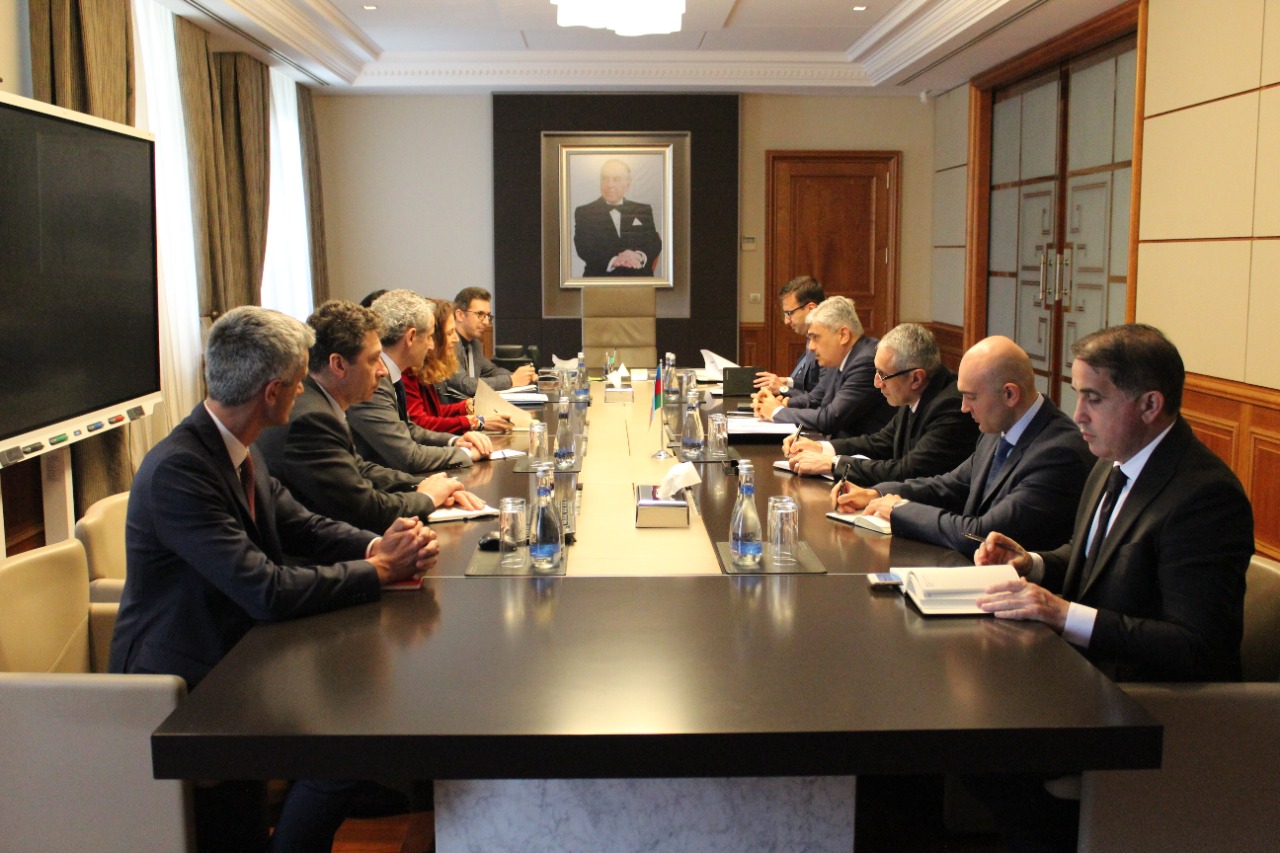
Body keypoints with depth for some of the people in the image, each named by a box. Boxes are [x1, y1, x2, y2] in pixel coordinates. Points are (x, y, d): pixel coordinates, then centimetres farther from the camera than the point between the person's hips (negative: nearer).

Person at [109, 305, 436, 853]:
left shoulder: (238, 449, 2)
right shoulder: (177, 469, -27)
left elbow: (301, 525, 10)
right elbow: (269, 592, -30)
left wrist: (377, 546, -10)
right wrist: (380, 570, -19)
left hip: (234, 647, 9)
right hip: (183, 681, -9)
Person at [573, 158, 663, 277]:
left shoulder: (644, 210, 16)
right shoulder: (584, 212, 9)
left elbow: (654, 243, 7)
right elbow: (584, 248, -3)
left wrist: (639, 256, -17)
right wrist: (613, 260, -21)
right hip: (600, 278, -2)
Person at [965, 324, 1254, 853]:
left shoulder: (1204, 496, -22)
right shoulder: (1116, 464, 6)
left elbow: (1200, 650, -27)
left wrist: (1065, 614, -31)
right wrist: (1033, 565, 1)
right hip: (1088, 668, 9)